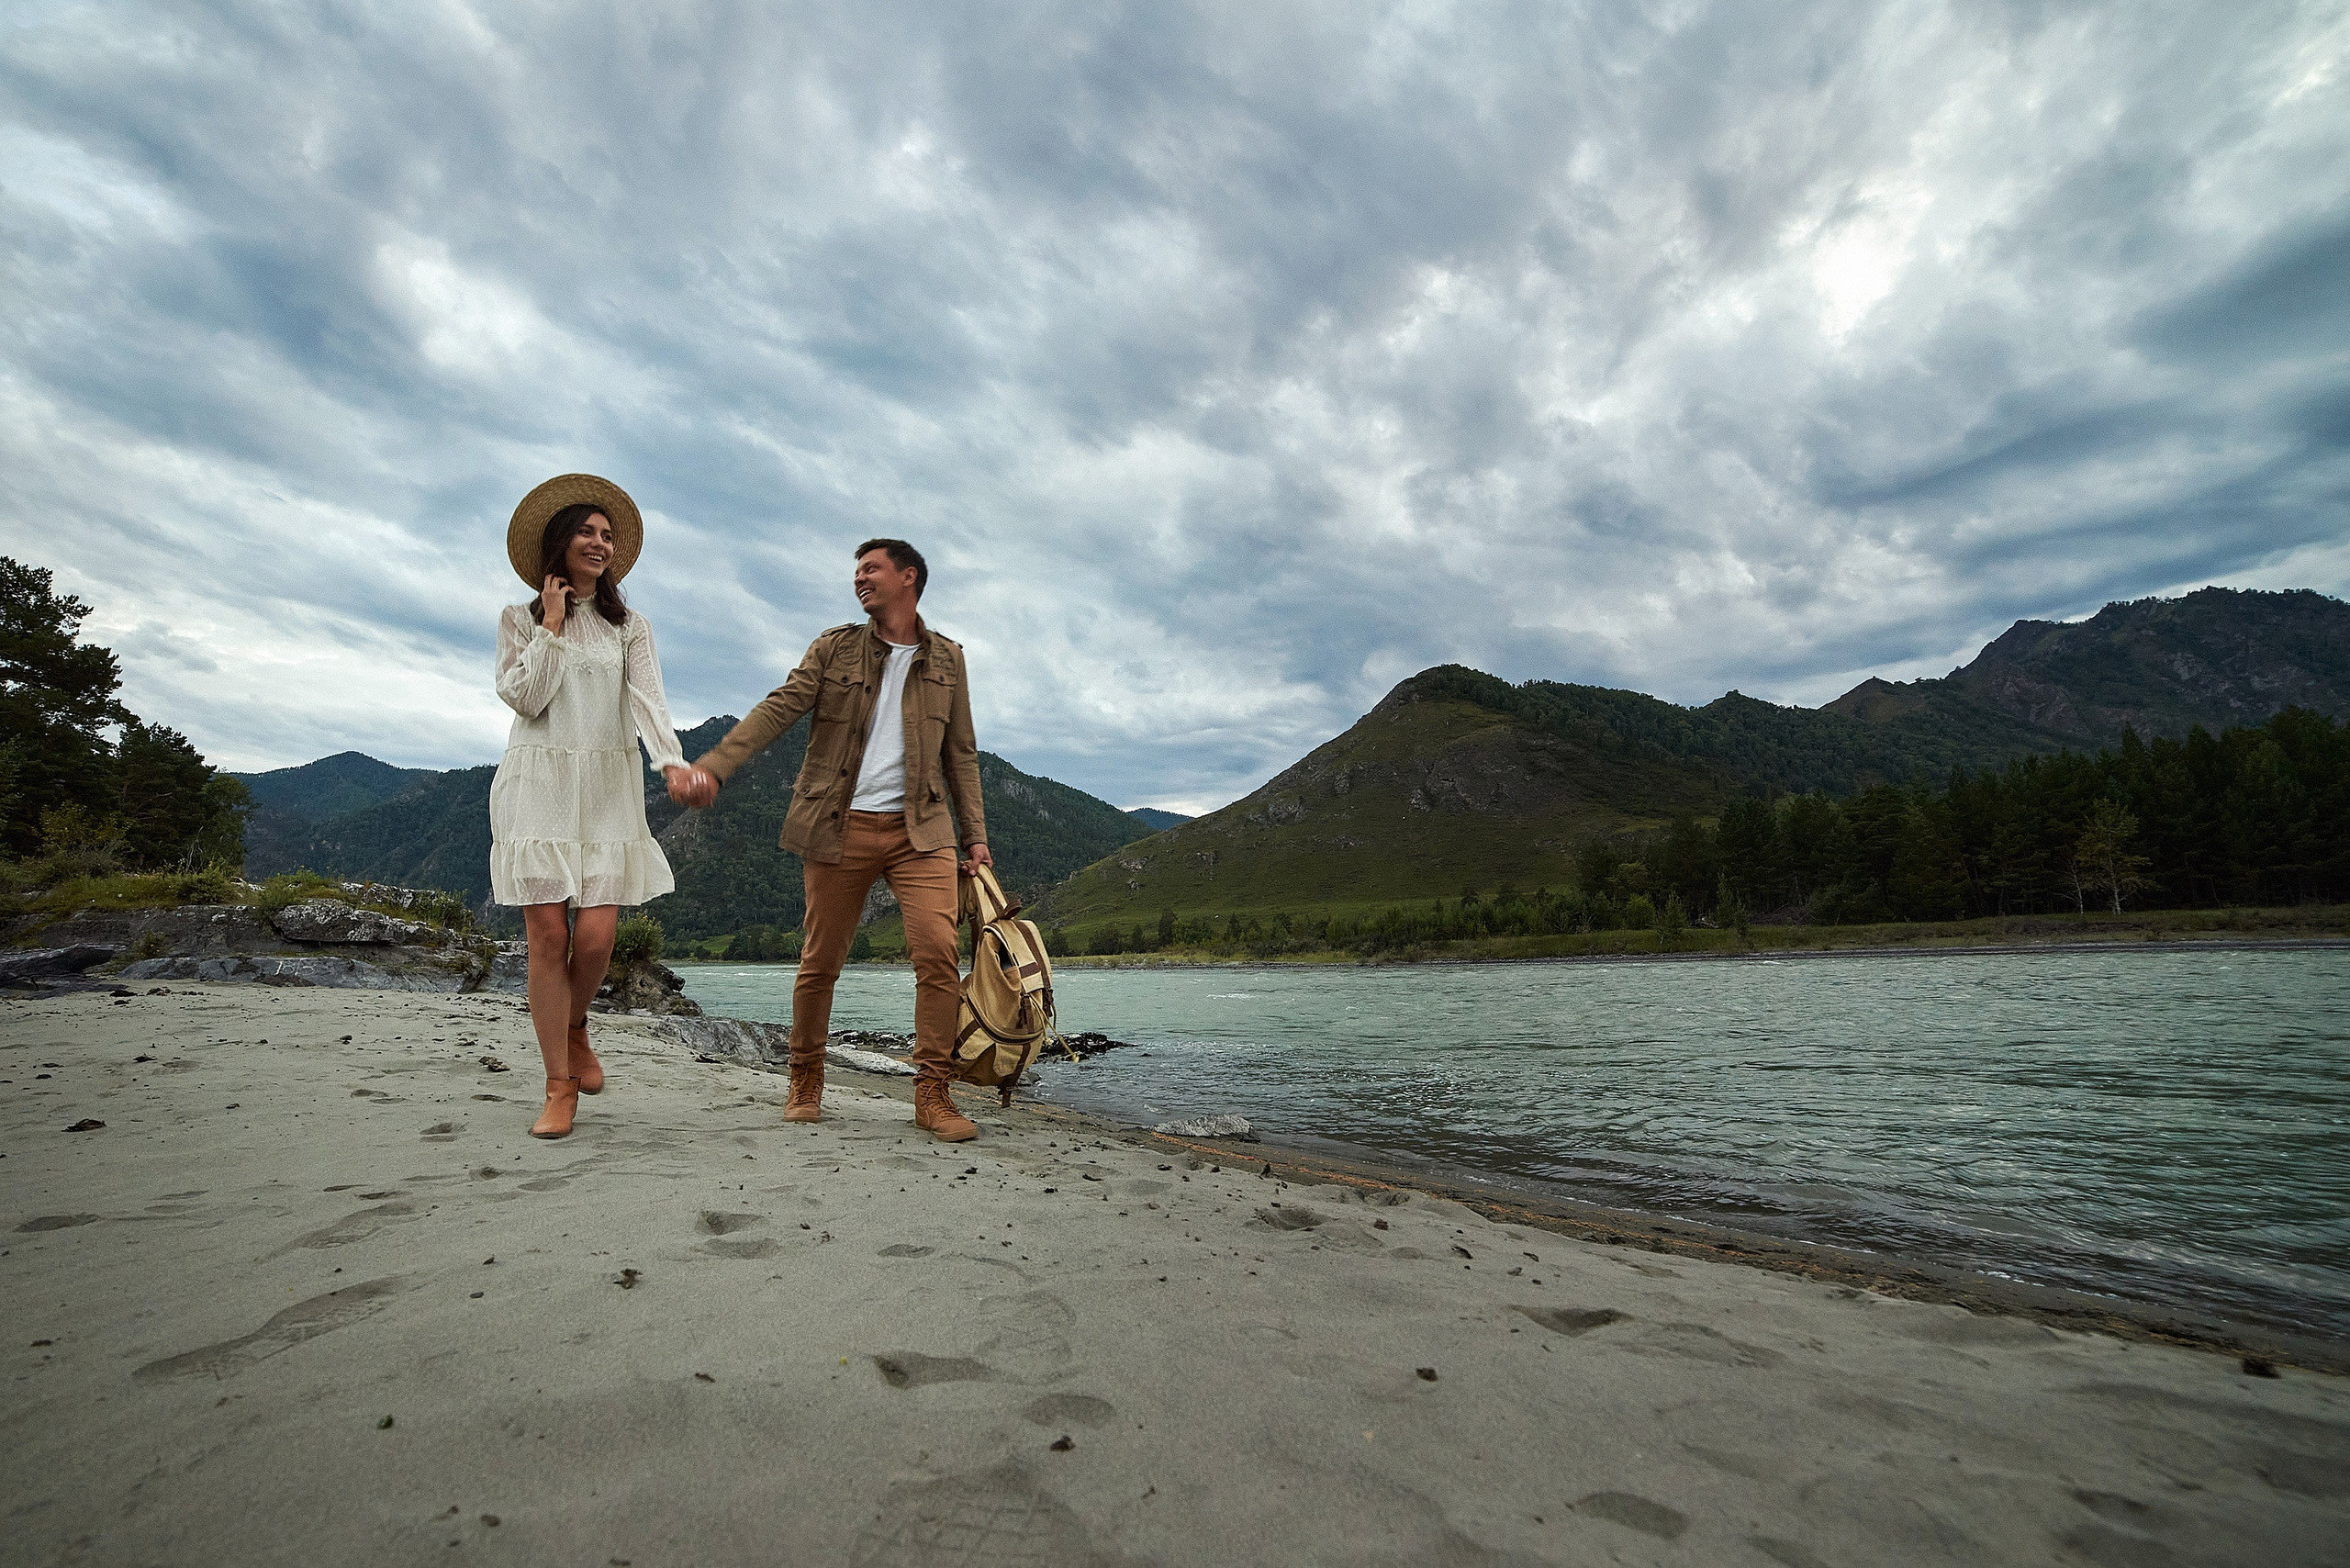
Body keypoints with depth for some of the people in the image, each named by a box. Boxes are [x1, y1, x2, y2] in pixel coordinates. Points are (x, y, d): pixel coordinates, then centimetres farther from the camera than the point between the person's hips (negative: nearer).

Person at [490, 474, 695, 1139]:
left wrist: (672, 760, -21)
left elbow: (647, 700, -3)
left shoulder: (629, 627, 12)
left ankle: (574, 1028, 24)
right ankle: (560, 1086, 4)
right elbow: (523, 697, -1)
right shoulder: (520, 619, 11)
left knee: (596, 935, -9)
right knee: (549, 935, -6)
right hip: (539, 784, -1)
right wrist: (552, 626, -1)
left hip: (608, 789, 1)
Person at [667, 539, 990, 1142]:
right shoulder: (834, 648, 8)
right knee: (819, 962, 6)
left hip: (921, 828, 0)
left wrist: (974, 834, 6)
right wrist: (711, 767, -18)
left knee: (938, 952, -15)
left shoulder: (947, 659, 12)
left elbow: (961, 753, 13)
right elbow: (777, 709, -3)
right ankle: (805, 1083, 26)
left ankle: (932, 1095, -5)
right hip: (841, 827, 0)